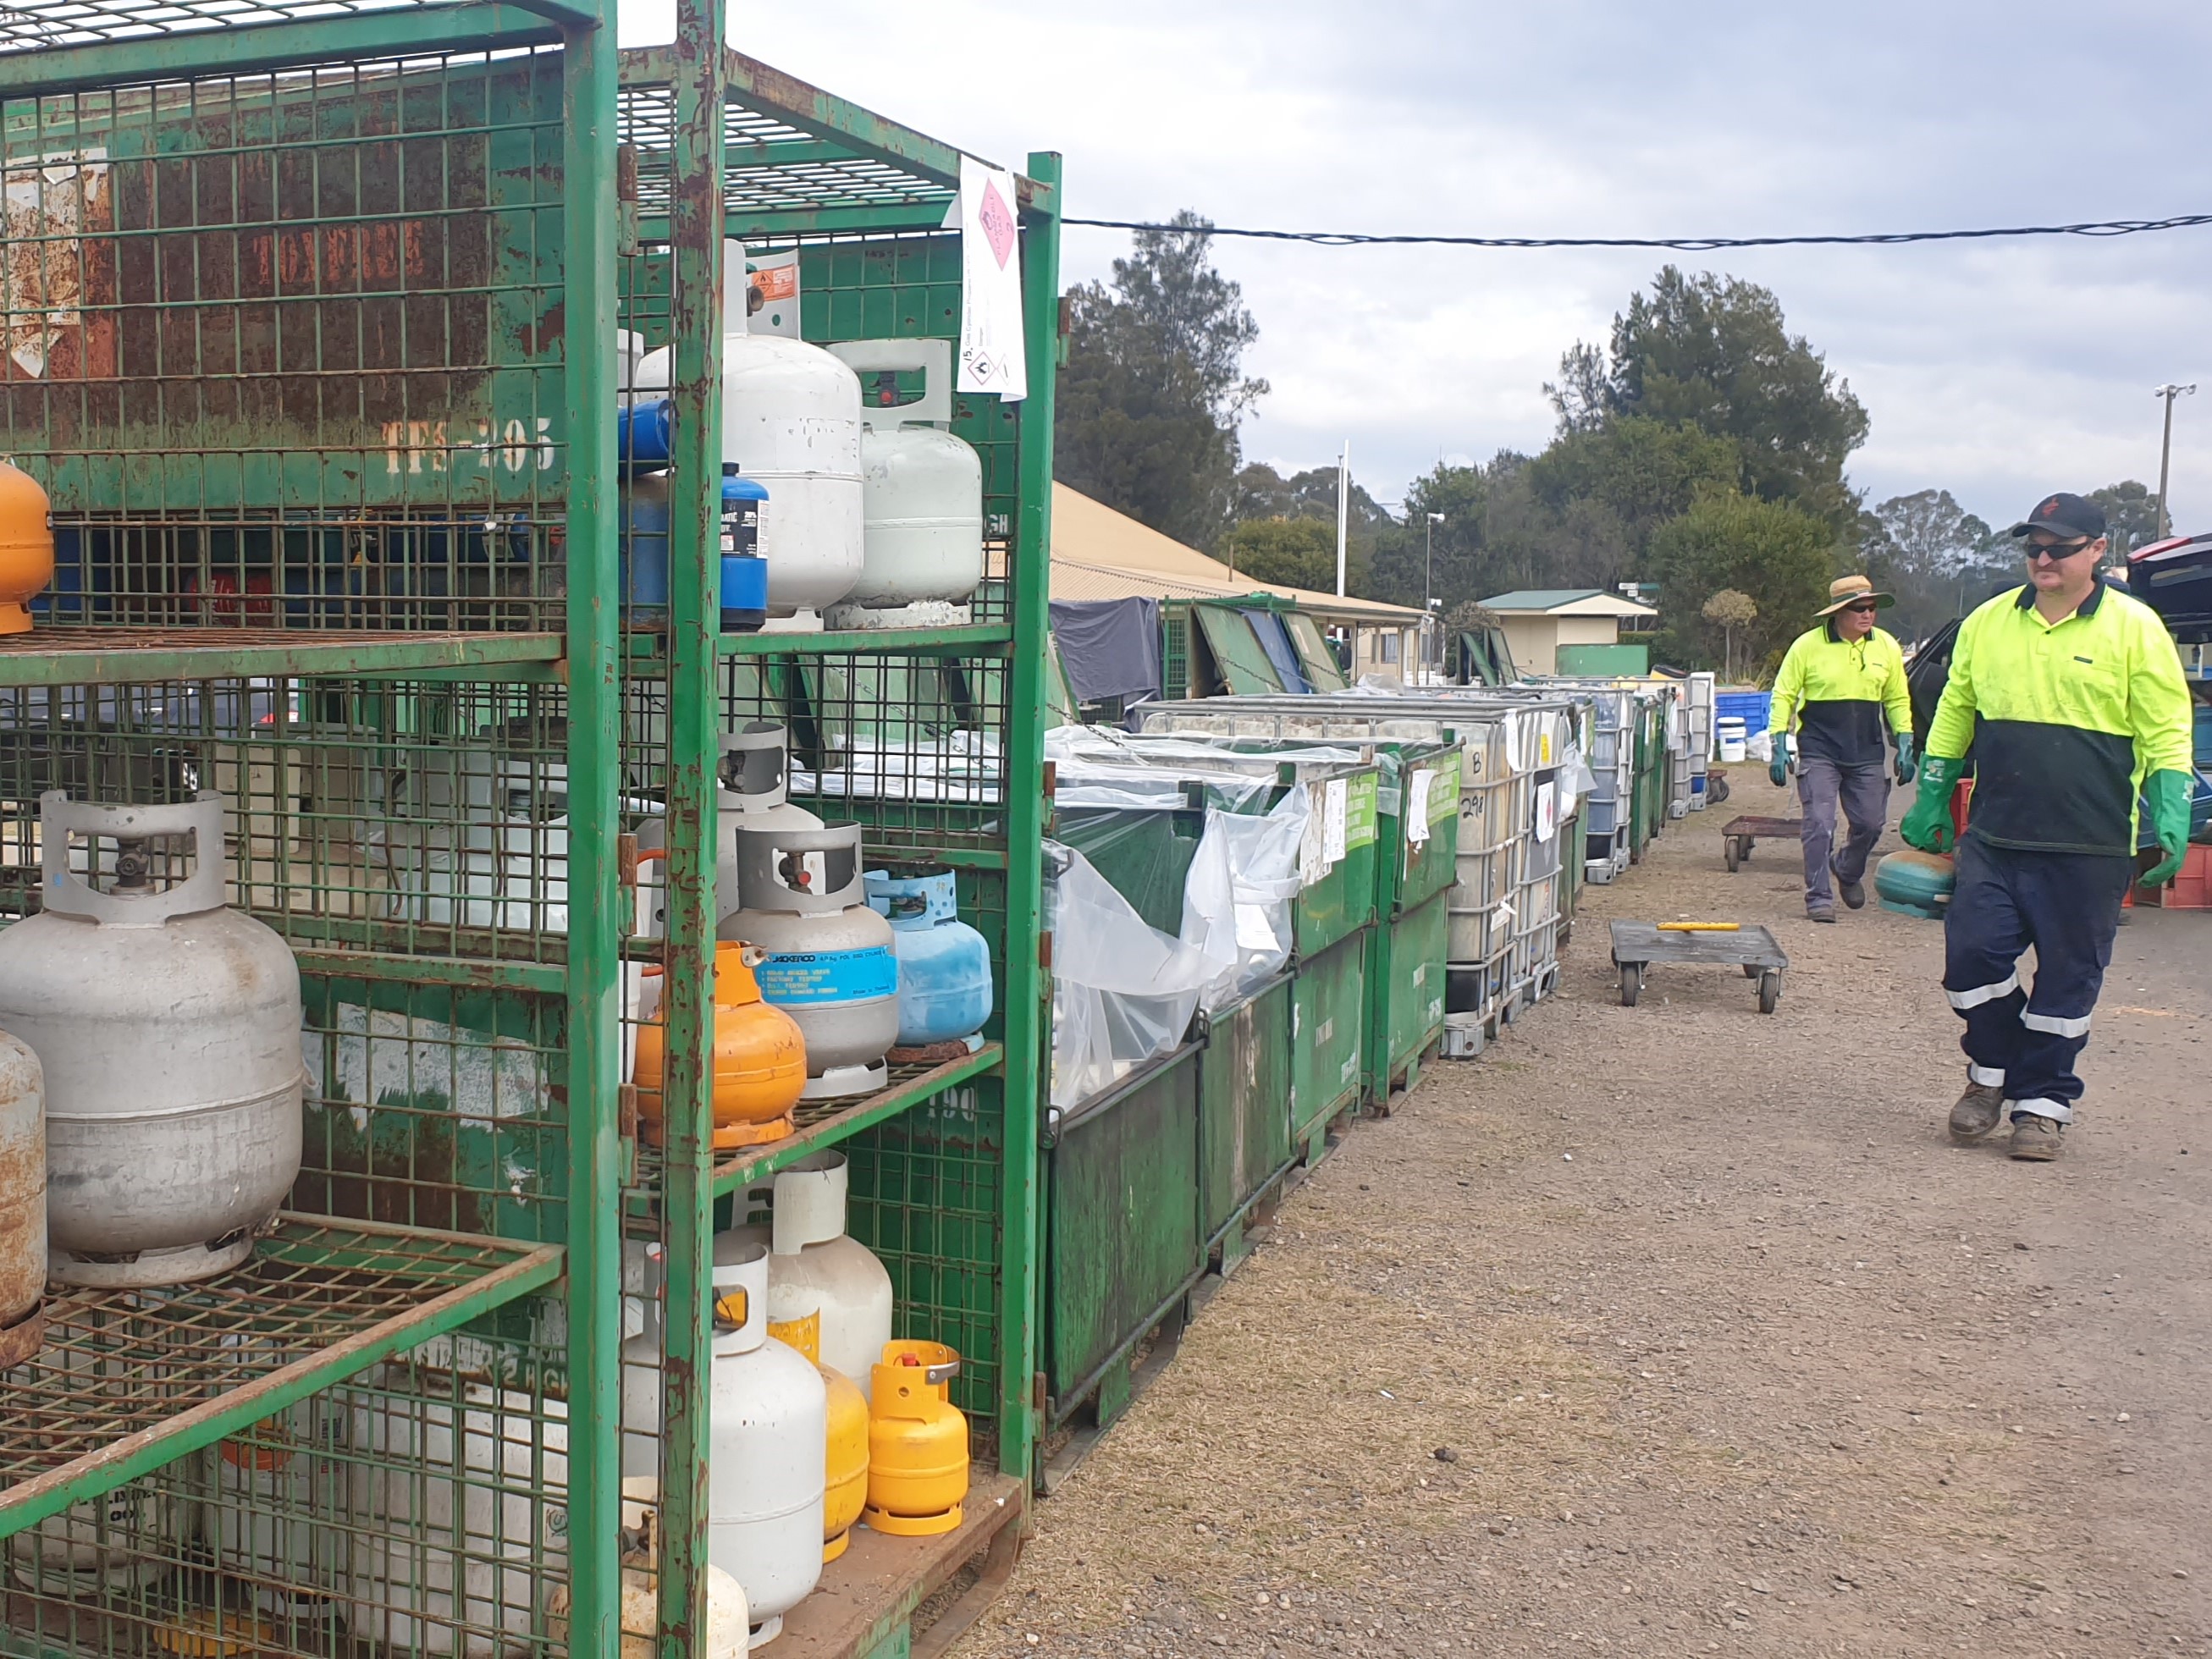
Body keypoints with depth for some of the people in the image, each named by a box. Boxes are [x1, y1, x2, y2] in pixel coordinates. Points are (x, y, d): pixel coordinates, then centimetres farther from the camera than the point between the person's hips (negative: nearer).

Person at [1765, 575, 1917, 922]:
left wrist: (1905, 745, 7)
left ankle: (1847, 870, 38)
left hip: (1867, 754, 4)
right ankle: (1819, 897, 1)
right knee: (1820, 825, -9)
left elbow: (1897, 700, 13)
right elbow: (1783, 696, -1)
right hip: (1819, 752, -3)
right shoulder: (1808, 646, -6)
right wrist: (1779, 745, -7)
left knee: (1870, 823, 9)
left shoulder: (1886, 646, 4)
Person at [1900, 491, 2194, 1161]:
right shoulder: (1987, 623, 8)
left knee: (2067, 978, 4)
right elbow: (1954, 716, 17)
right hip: (1994, 837, 3)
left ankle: (2043, 1103, 18)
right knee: (1972, 955, -1)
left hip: (2090, 849, -3)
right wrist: (1931, 799, 16)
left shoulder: (2135, 628, -1)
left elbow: (2167, 735, -1)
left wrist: (2171, 822, -9)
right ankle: (1991, 1075, 22)